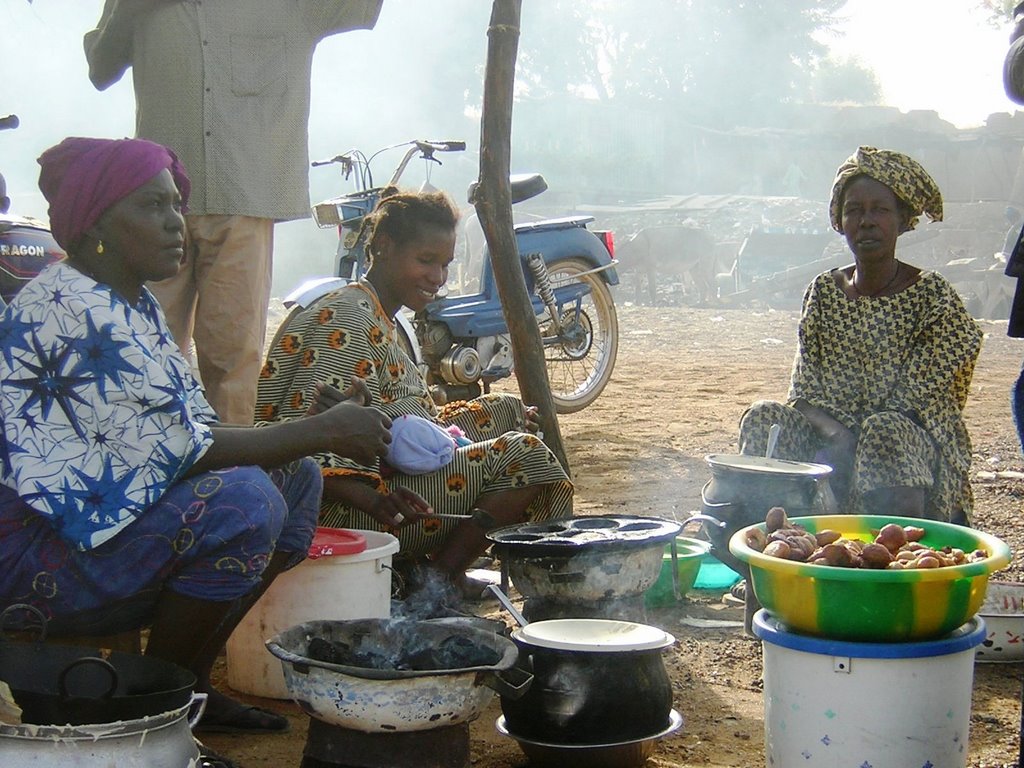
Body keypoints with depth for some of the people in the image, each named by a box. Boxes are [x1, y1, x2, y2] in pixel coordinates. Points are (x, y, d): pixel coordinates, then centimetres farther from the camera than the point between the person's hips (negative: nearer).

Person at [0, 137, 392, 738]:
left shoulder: (136, 305, 11)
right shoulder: (74, 311, -20)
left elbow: (197, 435, 9)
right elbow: (176, 451, -23)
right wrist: (319, 431, -17)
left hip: (102, 525, 10)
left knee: (296, 478, 5)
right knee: (243, 502, -28)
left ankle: (193, 686, 6)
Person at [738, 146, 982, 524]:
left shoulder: (932, 294, -3)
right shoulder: (823, 291, 8)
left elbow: (922, 398, -8)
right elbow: (806, 389, 3)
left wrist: (851, 439, -19)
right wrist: (835, 431, -18)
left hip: (917, 447, -3)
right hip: (833, 439, 4)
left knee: (885, 433, -36)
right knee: (764, 417, -22)